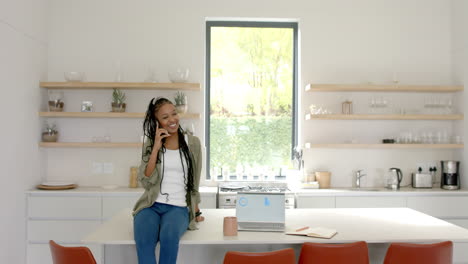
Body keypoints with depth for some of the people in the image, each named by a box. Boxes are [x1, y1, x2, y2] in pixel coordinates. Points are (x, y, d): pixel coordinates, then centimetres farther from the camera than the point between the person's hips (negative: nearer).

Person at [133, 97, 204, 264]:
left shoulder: (193, 143, 7)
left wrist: (196, 211, 18)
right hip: (151, 206, 1)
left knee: (169, 236, -36)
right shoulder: (150, 144, 8)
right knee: (143, 241, -33)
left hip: (178, 207, 0)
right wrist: (156, 148, -9)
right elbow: (146, 181, -5)